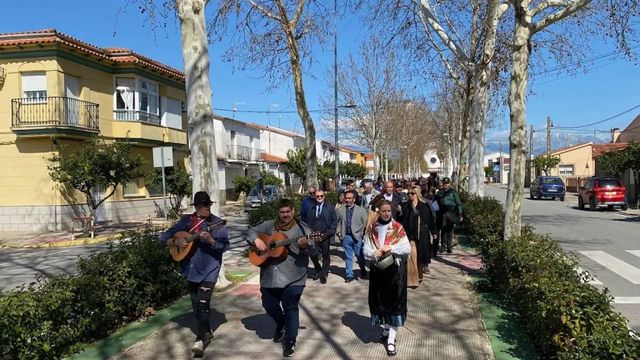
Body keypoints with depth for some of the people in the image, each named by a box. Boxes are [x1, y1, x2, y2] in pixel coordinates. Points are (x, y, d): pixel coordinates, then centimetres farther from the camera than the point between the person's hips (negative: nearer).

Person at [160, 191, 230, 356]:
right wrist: (176, 242, -14)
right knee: (195, 305, 14)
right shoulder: (186, 221, 3)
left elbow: (225, 245, -14)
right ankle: (206, 332, 32)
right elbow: (164, 237, 5)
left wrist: (210, 240, -30)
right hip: (191, 268, 5)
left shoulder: (217, 222, -7)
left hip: (209, 268, -5)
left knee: (203, 303, -13)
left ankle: (201, 338, -5)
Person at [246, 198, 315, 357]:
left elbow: (311, 246, -10)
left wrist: (305, 245, -33)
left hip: (292, 278, -4)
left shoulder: (302, 228, -2)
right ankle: (281, 324, 44)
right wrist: (256, 239, -8)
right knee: (268, 304, 15)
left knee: (291, 308, -1)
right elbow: (251, 231, 14)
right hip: (269, 276, 4)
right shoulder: (269, 225, 9)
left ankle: (290, 341, 12)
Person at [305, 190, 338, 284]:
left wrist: (329, 233, -8)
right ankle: (318, 271, 25)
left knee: (326, 256, 4)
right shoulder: (311, 209, 10)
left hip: (325, 236, -2)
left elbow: (334, 221, 1)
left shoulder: (330, 207, 4)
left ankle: (323, 275, 18)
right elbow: (308, 222, 11)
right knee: (313, 255, 1)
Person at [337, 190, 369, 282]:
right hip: (346, 237, 2)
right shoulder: (340, 210, 7)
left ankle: (363, 271, 32)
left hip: (357, 237, -2)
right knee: (348, 257, 8)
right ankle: (349, 275, 18)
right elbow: (338, 222, 11)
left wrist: (361, 234, -8)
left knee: (360, 256, 8)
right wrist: (339, 232, 0)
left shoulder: (361, 210, 0)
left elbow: (365, 224, -1)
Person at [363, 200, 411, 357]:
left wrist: (390, 248, -20)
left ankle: (391, 339, 2)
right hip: (378, 269, 3)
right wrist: (375, 253, -20)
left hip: (395, 270, -2)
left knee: (394, 301, -3)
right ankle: (386, 330, 32)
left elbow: (407, 248, -8)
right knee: (380, 300, 10)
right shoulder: (371, 229, 3)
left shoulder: (398, 228, -3)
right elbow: (366, 250, 1)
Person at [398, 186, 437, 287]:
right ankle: (412, 279, 0)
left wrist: (434, 232, 5)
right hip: (410, 234, -1)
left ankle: (419, 275, 30)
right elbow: (401, 220, 1)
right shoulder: (405, 206, 3)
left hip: (422, 234, 1)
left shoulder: (424, 206, 2)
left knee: (421, 254, 10)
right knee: (412, 256, -5)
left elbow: (430, 219, 5)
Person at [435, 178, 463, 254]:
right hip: (443, 213, 1)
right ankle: (443, 245, 6)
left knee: (450, 230, 2)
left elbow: (458, 203, 8)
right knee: (443, 229, -3)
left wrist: (460, 213, 0)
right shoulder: (439, 193, 13)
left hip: (451, 213, -1)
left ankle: (449, 246, 10)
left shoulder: (453, 192, 8)